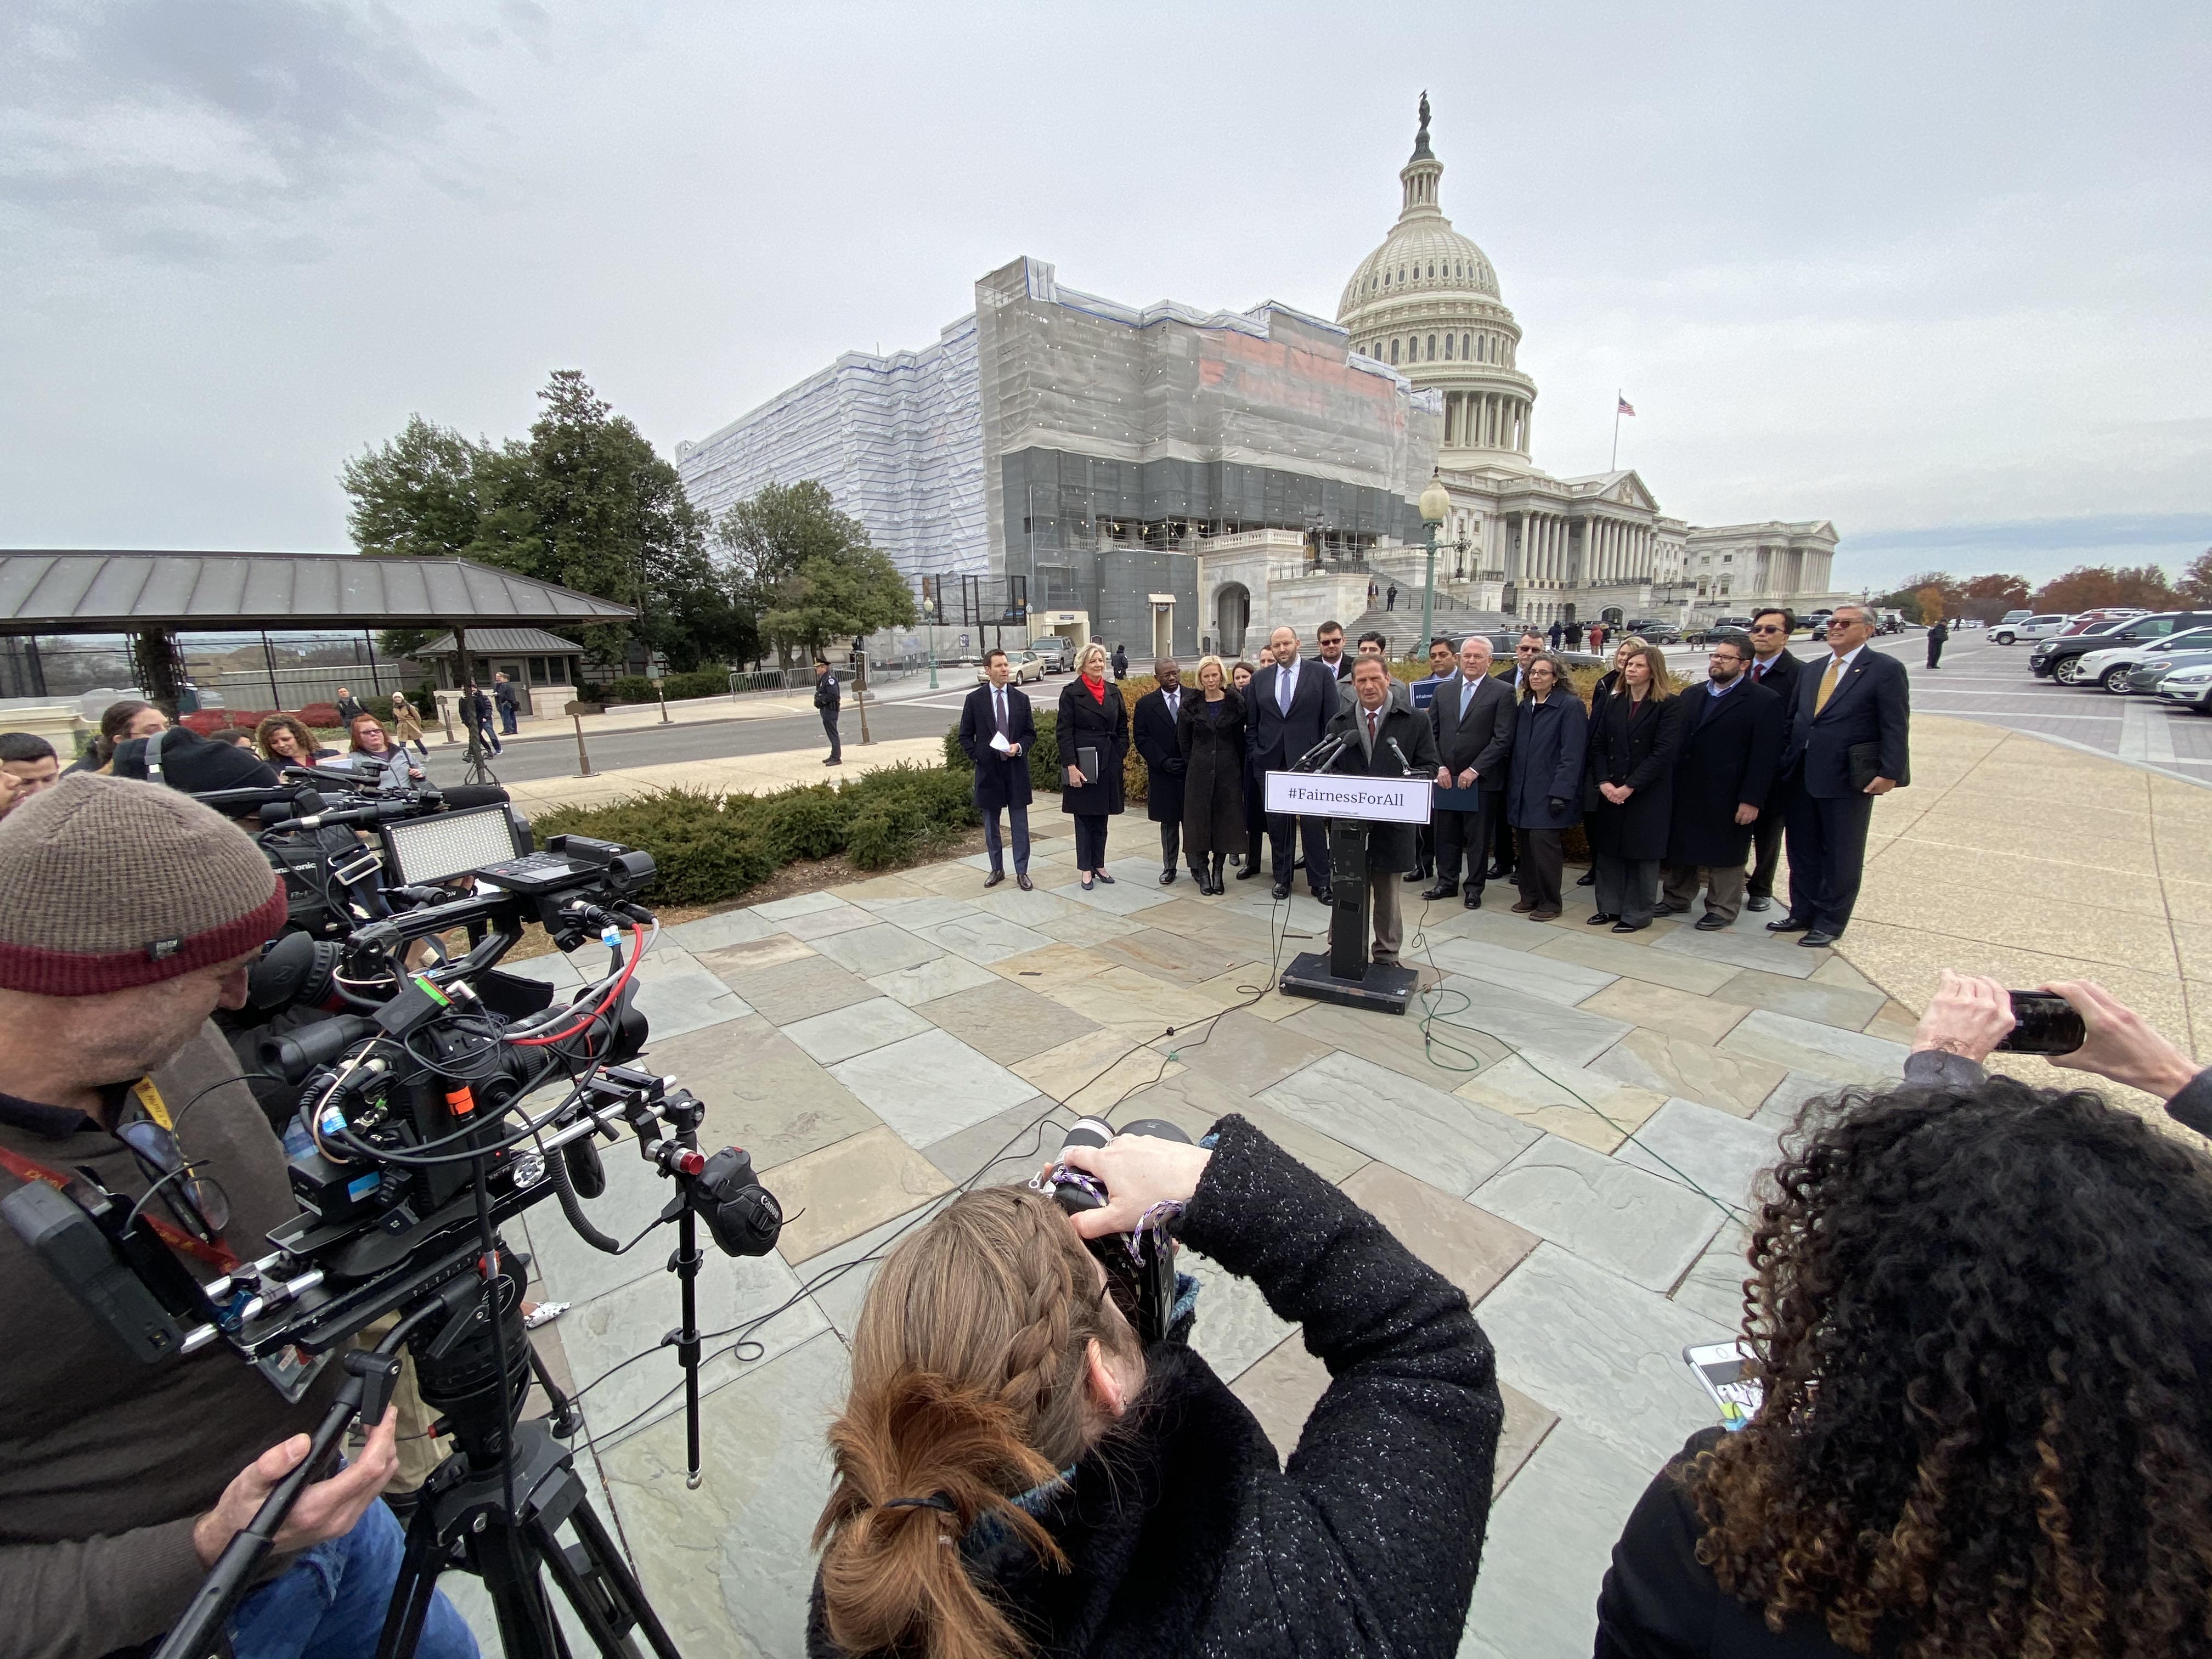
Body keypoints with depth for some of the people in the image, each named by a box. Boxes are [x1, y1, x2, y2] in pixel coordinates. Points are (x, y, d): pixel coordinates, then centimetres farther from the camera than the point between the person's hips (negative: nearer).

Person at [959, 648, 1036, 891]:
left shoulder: (1021, 698, 4)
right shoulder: (974, 699, -1)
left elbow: (1031, 733, 7)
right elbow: (965, 736, 3)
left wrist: (1019, 747, -12)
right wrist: (978, 758, -8)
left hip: (1016, 769, 1)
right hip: (988, 770, 0)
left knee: (1020, 823, 4)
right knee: (991, 824, 10)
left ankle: (1022, 872, 12)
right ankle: (997, 869, 23)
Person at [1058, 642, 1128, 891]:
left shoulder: (1113, 692, 9)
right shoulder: (1071, 693, -5)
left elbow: (1122, 728, 14)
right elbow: (1063, 732, -9)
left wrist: (1120, 753, 1)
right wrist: (1070, 766, -16)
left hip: (1109, 764, 4)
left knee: (1101, 818, 12)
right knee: (1084, 818, 5)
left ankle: (1099, 865, 23)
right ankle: (1086, 869, 14)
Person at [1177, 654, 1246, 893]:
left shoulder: (1235, 703, 2)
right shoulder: (1190, 705, 2)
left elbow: (1240, 739, 6)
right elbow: (1183, 741, 7)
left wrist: (1238, 767, 6)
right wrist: (1193, 764, 5)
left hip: (1228, 770, 0)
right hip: (1199, 772, 0)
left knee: (1225, 819, 3)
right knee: (1199, 819, 0)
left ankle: (1218, 870, 15)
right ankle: (1203, 872, 9)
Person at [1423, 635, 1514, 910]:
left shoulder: (1503, 692, -3)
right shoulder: (1443, 691, 10)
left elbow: (1503, 739, -9)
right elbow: (1431, 733, 8)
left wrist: (1475, 770, -14)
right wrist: (1440, 767, -4)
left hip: (1482, 780, -3)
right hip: (1445, 777, 4)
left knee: (1478, 837, 6)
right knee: (1446, 834, 11)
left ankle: (1474, 888, 18)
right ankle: (1446, 882, 24)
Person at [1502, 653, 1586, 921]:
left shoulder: (1570, 706, -7)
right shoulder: (1524, 707, 14)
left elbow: (1572, 754, -13)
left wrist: (1561, 792, -19)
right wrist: (1511, 786, 10)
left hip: (1549, 792, -6)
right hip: (1523, 791, 6)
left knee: (1542, 841, -9)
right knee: (1527, 843, 9)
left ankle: (1549, 902, 4)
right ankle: (1530, 896, 20)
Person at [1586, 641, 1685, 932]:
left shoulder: (1670, 706, -6)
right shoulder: (1613, 703, 9)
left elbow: (1664, 753, -14)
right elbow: (1598, 745, 5)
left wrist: (1629, 787, -18)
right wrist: (1603, 782, -9)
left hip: (1647, 795, -5)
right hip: (1610, 794, 5)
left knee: (1642, 854, 3)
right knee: (1608, 851, 9)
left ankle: (1637, 914, 13)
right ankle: (1609, 907, 20)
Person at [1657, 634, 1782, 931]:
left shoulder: (1764, 702, -6)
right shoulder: (1691, 696, 10)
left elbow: (1765, 757, -11)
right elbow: (1676, 742, 8)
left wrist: (1751, 801, -15)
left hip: (1727, 799, -5)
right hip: (1685, 793, 5)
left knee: (1725, 854, 7)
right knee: (1680, 848, 14)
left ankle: (1722, 909, 21)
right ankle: (1677, 899, 29)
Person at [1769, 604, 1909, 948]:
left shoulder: (1885, 670, -5)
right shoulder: (1810, 671, 13)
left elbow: (1895, 727, -9)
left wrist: (1889, 773, -15)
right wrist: (1787, 761, 7)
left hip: (1849, 779, -6)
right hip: (1803, 777, 6)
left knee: (1841, 856, 6)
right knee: (1802, 851, 14)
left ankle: (1830, 923, 18)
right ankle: (1803, 913, 26)